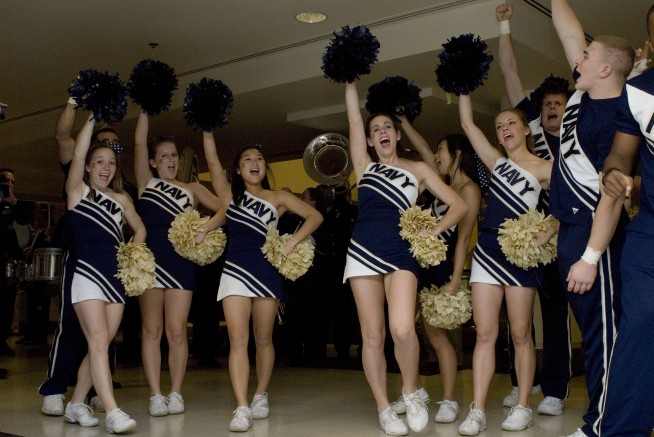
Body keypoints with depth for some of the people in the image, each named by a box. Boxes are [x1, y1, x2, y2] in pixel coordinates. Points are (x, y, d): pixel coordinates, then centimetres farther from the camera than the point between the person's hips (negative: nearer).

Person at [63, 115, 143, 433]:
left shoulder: (121, 199, 16)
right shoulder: (78, 190, 3)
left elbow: (140, 229, 24)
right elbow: (78, 153, -11)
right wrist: (93, 117, -11)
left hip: (116, 276, 5)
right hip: (86, 272, -5)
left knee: (101, 344, 5)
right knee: (98, 341, -14)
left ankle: (76, 404, 19)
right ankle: (112, 412, -20)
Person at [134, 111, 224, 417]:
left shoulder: (192, 190, 14)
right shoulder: (146, 183, 11)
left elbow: (224, 211, 3)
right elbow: (139, 142, 1)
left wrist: (203, 230, -12)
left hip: (181, 262, 1)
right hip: (150, 260, 0)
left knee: (176, 330, -2)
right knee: (152, 330, 0)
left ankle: (176, 393, 6)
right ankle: (155, 395, 3)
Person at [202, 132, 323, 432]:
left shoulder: (278, 198, 9)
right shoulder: (229, 194, 10)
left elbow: (315, 217, 3)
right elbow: (212, 161, -2)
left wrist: (292, 242, -8)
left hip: (266, 271, 1)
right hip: (235, 270, 0)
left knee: (263, 338, 9)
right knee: (238, 339, -11)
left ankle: (261, 396, 26)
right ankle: (241, 408, -14)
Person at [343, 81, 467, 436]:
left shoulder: (417, 169, 15)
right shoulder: (364, 165, 16)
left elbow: (458, 205, 12)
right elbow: (354, 119, 9)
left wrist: (433, 231, 0)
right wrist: (350, 82, 11)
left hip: (401, 253, -1)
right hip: (363, 251, 2)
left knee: (402, 330, -21)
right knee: (372, 336, -1)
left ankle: (411, 392, 5)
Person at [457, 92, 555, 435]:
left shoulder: (544, 168, 3)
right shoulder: (496, 161, 15)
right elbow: (467, 124, 14)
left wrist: (547, 233, -17)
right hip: (486, 250, 4)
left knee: (520, 334, 2)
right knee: (485, 333, -1)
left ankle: (523, 407, 12)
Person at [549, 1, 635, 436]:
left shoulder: (615, 117, -16)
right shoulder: (584, 94, 9)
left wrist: (590, 257, -23)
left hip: (594, 233, -10)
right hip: (570, 228, 10)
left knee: (602, 329, -4)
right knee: (591, 325, 13)